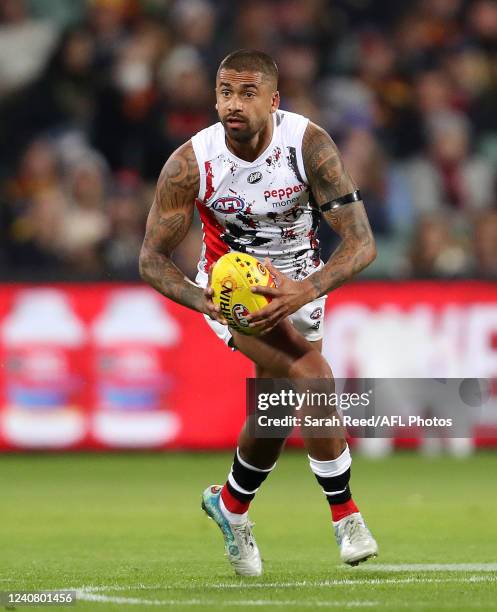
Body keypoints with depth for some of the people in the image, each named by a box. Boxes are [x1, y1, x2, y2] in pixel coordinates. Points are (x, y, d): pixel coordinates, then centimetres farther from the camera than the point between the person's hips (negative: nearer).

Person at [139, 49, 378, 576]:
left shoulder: (309, 145, -24)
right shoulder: (190, 164, -23)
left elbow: (361, 243, -25)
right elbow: (152, 260, -14)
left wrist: (306, 291, -41)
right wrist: (207, 303, -32)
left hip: (297, 284, 2)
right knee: (311, 375, -25)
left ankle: (231, 504, 35)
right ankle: (345, 514, -14)